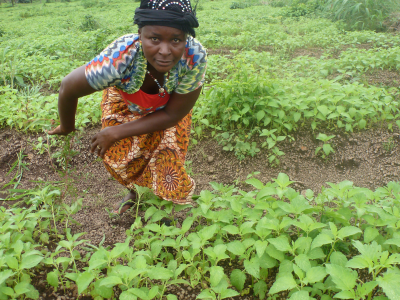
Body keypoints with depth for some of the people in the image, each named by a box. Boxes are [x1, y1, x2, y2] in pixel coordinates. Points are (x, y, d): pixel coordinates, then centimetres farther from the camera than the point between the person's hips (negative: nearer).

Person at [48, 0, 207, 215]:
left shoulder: (195, 57, -41)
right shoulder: (119, 58, -44)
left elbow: (173, 115, -26)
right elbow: (68, 89, -25)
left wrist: (116, 133, -23)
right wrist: (66, 128, -6)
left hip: (170, 106, 0)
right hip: (125, 103, 0)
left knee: (167, 157, -3)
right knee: (118, 154, 2)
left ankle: (175, 196, 33)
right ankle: (134, 191, 37)